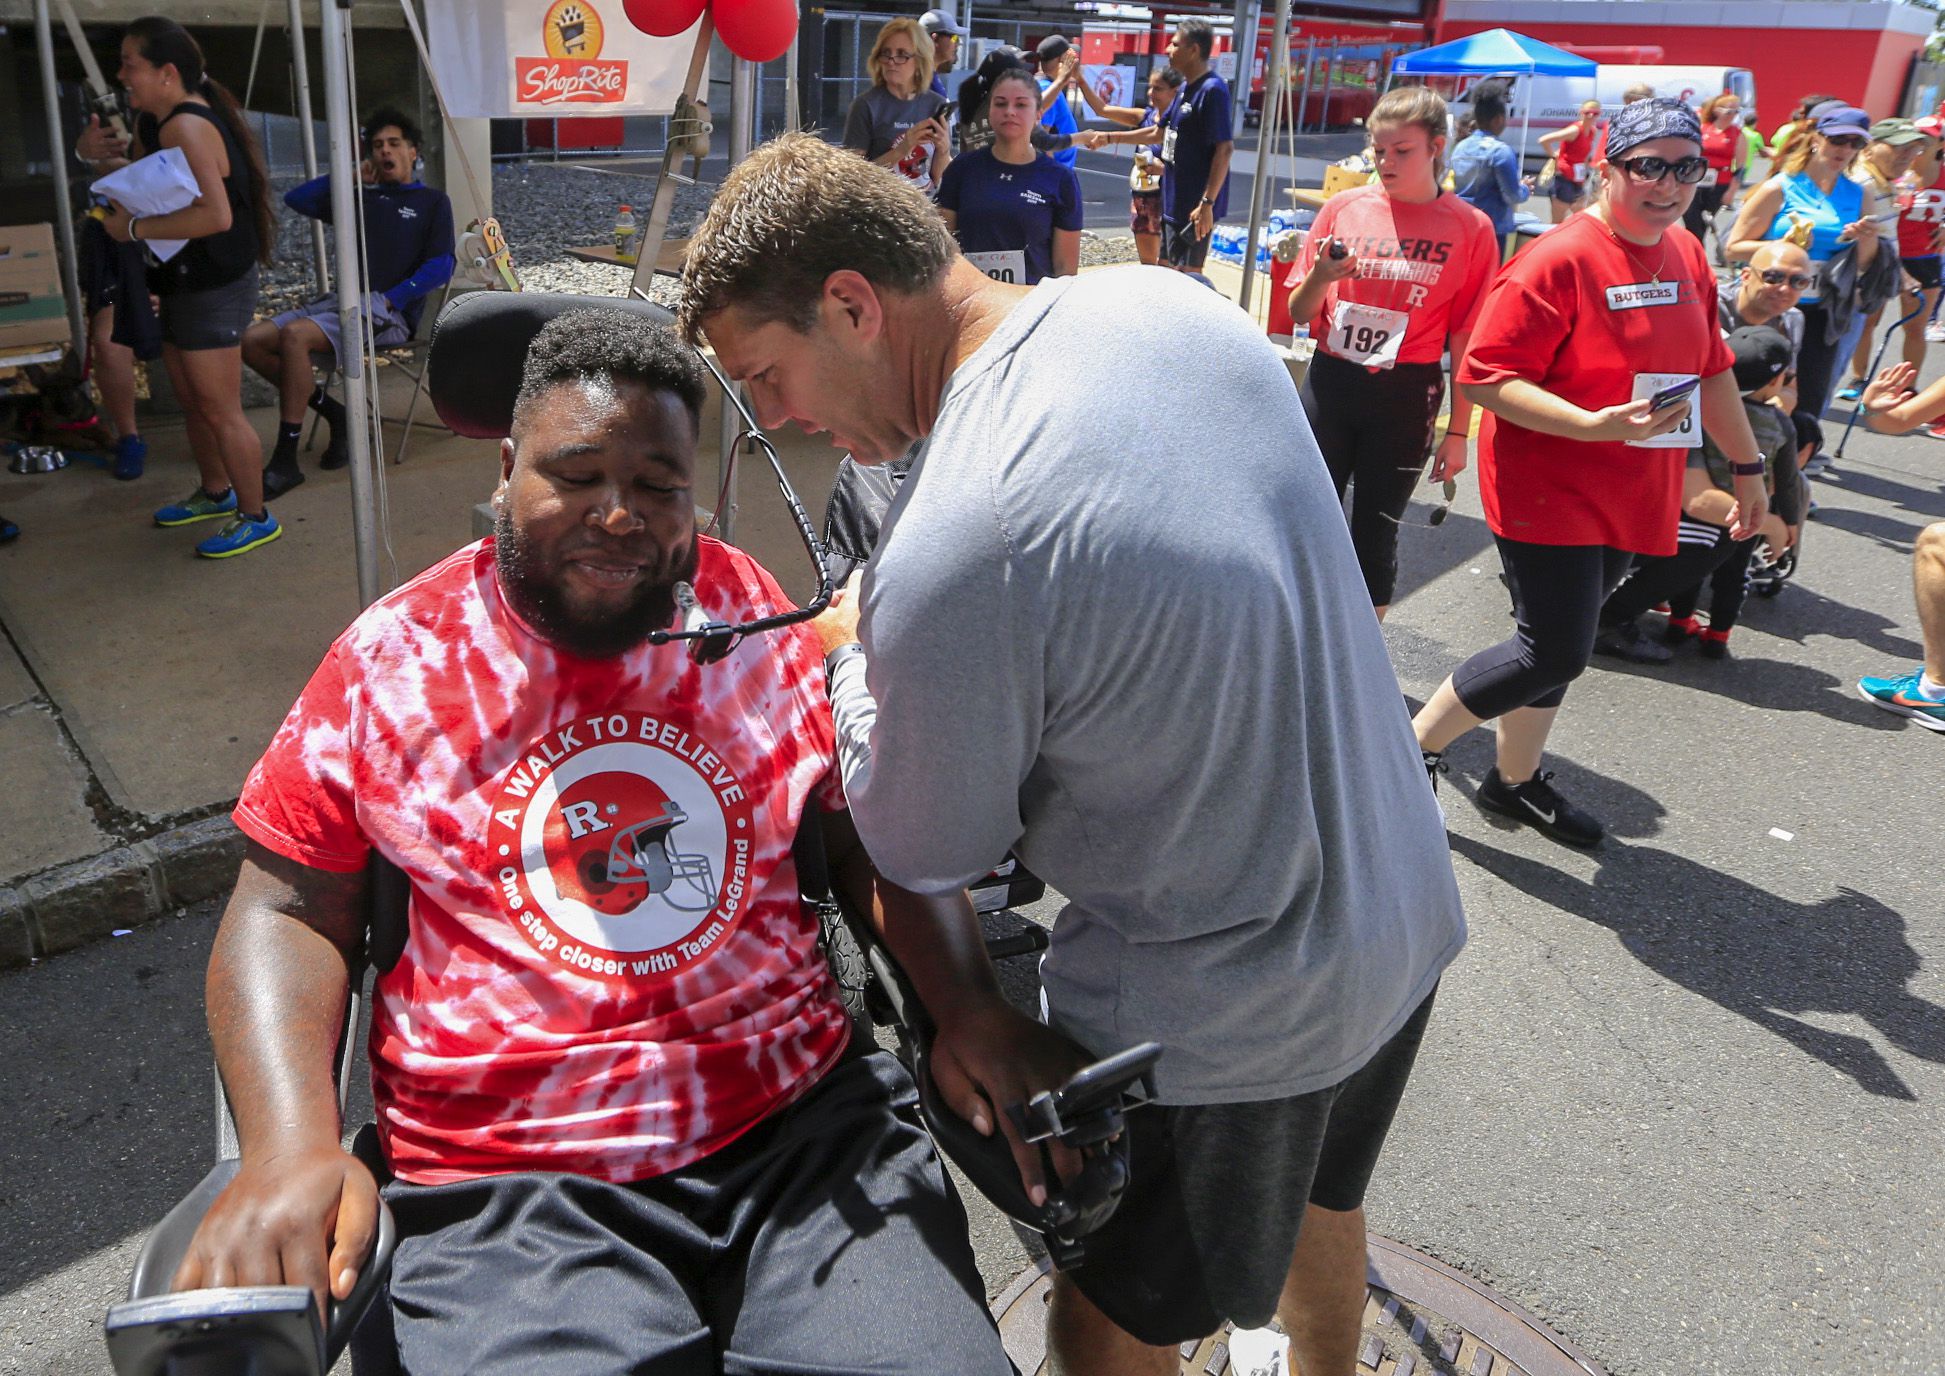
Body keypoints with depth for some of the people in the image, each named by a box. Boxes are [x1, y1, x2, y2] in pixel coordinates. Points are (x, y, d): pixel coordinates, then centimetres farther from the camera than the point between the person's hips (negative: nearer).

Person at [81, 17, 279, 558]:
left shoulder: (186, 127, -21)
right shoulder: (156, 122, 11)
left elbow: (216, 214, -32)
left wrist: (135, 227, -24)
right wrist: (102, 158, 6)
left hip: (214, 287, -10)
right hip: (185, 283, 11)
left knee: (219, 409, -4)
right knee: (192, 399, 20)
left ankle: (255, 517, 7)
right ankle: (215, 493, 36)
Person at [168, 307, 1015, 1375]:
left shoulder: (759, 619, 6)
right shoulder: (388, 662, 3)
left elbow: (875, 837, 11)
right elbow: (288, 907, 5)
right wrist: (290, 1148, -10)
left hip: (805, 1126, 2)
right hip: (506, 1187, 0)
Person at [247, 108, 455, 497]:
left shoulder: (432, 202, 8)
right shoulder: (361, 198, 24)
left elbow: (441, 267, -5)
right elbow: (296, 199, 22)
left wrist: (388, 300, -15)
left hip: (391, 314, -7)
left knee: (294, 335, -31)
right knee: (252, 340, -9)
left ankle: (285, 461, -26)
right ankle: (334, 414, 1)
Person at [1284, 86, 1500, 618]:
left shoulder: (1469, 228, -4)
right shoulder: (1343, 208, 2)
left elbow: (1466, 337, -2)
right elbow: (1300, 313, 7)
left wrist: (1458, 432, -3)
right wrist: (1321, 277, -15)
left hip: (1406, 395, -2)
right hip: (1330, 380, 2)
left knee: (1376, 530, 5)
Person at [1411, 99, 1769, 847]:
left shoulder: (1686, 255, 8)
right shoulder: (1559, 261, -16)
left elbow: (1709, 367, 18)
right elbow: (1484, 375, -21)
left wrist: (1747, 464, 21)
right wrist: (1593, 425, -29)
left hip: (1628, 500, 7)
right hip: (1547, 494, -7)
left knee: (1559, 647, 14)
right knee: (1553, 653, -9)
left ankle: (1515, 779, 32)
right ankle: (1415, 742, 11)